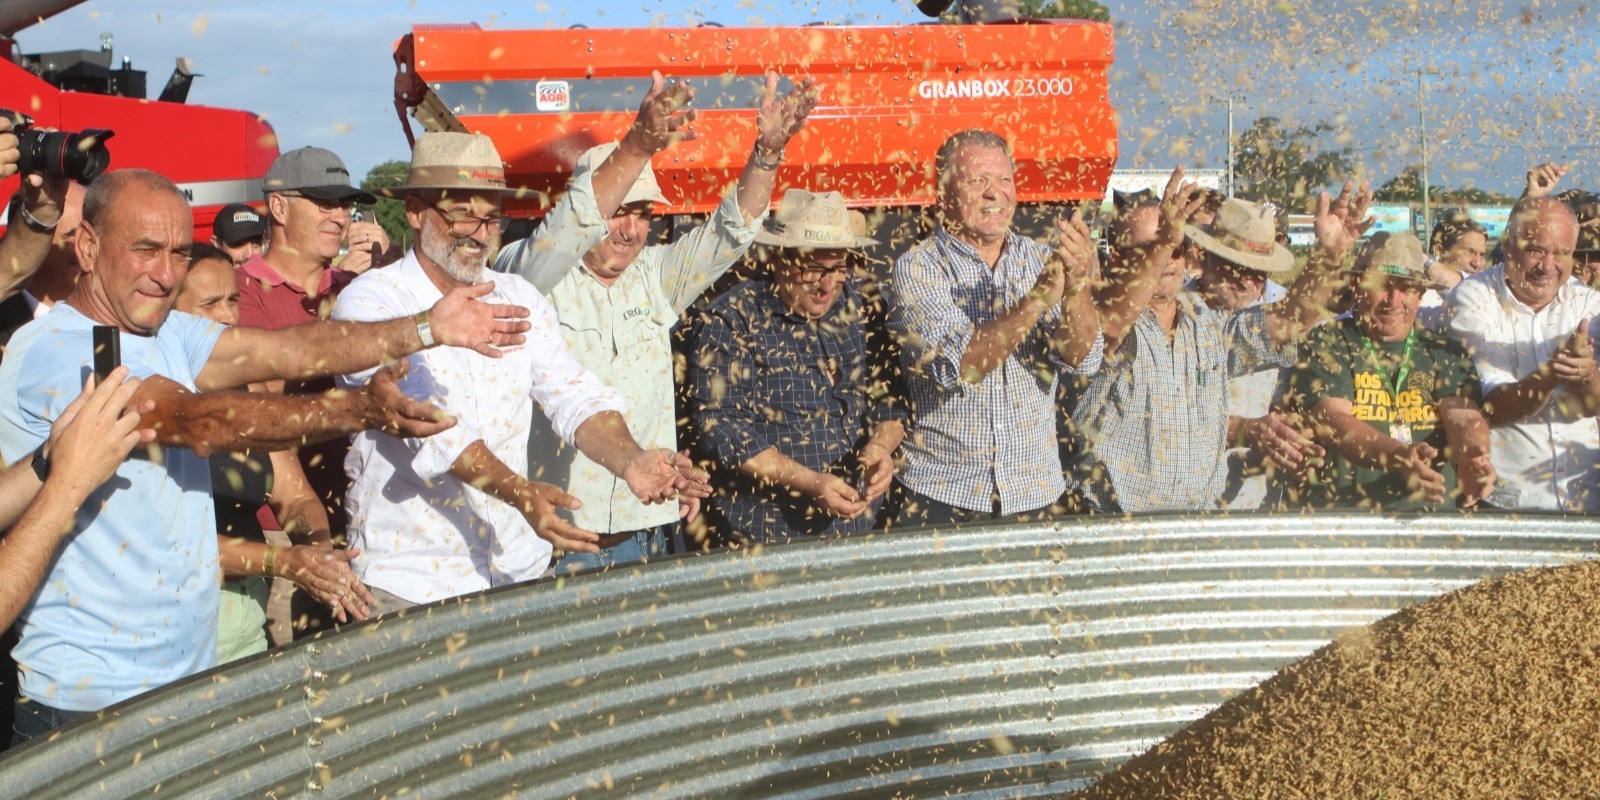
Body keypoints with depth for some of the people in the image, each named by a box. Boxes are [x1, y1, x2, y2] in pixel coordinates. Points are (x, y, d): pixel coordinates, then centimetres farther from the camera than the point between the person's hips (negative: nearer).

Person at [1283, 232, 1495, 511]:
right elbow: (1332, 421, -12)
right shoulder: (1324, 346, 4)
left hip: (1432, 512, 3)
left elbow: (1464, 417, -2)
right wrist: (1399, 456, -31)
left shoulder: (1445, 352, 14)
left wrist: (1473, 461, -26)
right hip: (1337, 510, -3)